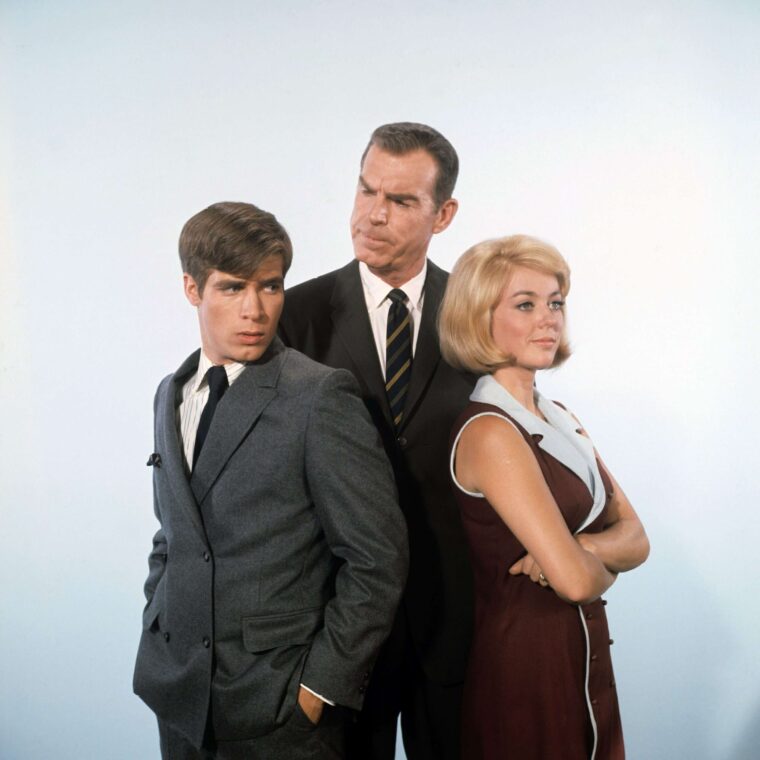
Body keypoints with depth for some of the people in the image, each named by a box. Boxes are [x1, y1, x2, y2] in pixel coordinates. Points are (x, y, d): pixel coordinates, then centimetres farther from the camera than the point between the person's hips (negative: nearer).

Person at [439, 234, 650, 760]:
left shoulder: (561, 421, 7)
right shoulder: (489, 432, -20)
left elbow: (636, 538, 3)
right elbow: (575, 579, -23)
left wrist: (580, 549, -17)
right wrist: (604, 565, -2)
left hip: (582, 655, 8)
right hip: (525, 659, -8)